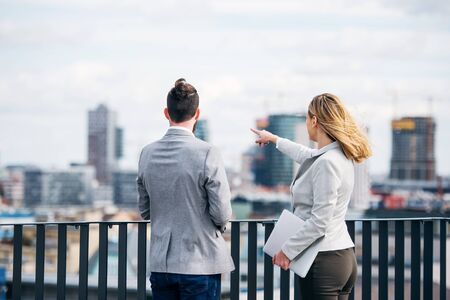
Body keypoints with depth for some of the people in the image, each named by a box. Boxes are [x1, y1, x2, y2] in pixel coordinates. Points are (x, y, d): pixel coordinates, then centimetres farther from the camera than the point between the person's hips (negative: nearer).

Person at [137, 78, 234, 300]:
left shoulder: (147, 154, 1)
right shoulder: (207, 153, -14)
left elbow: (145, 211, 9)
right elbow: (222, 213, -12)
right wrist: (219, 224, 9)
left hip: (160, 264, 5)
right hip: (200, 264, -4)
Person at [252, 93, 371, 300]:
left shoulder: (326, 162, -18)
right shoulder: (340, 155, 11)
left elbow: (319, 221, -21)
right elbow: (306, 155, 35)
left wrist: (288, 250, -12)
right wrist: (274, 139, 49)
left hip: (324, 260, -9)